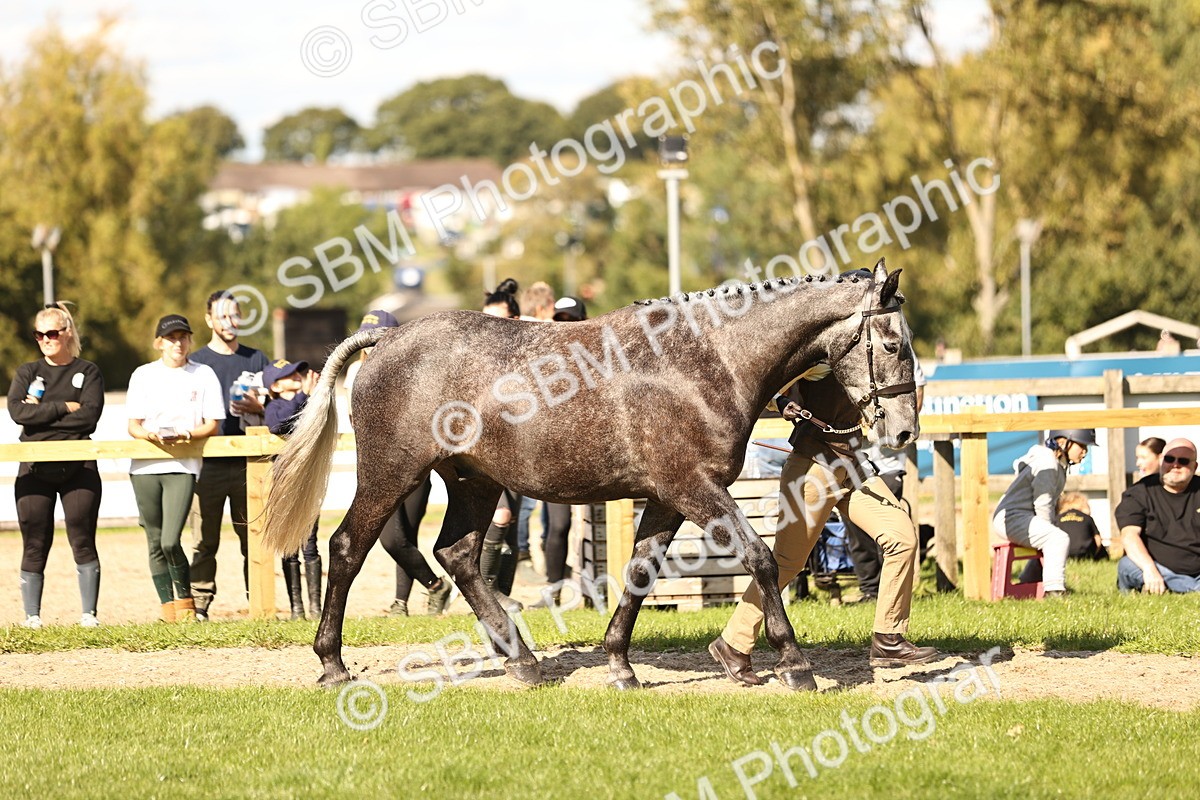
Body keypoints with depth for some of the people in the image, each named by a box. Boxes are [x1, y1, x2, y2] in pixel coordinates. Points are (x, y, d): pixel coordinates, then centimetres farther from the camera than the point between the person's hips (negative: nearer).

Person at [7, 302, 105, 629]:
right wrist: (64, 408, -10)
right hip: (35, 468, 1)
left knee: (83, 542, -5)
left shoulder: (88, 372, 8)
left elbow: (89, 416, -8)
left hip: (78, 467, -1)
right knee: (35, 545, 0)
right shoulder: (27, 373, 12)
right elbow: (17, 411, -7)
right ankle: (32, 617, 2)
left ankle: (89, 614, -2)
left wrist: (41, 412, -8)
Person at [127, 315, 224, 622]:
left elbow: (212, 425, 3)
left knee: (170, 542, -14)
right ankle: (168, 607, 12)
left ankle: (186, 601, 5)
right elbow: (133, 425, 7)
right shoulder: (143, 375, 10)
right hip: (145, 466, 2)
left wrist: (185, 436, -16)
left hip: (183, 467, -2)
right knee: (155, 544, 3)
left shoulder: (203, 375, 6)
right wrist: (152, 435, -15)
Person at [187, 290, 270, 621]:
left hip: (248, 461, 2)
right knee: (206, 539, -4)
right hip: (209, 462, -2)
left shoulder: (255, 359, 14)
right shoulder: (196, 362, 8)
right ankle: (199, 604, -3)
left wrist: (255, 407, -8)